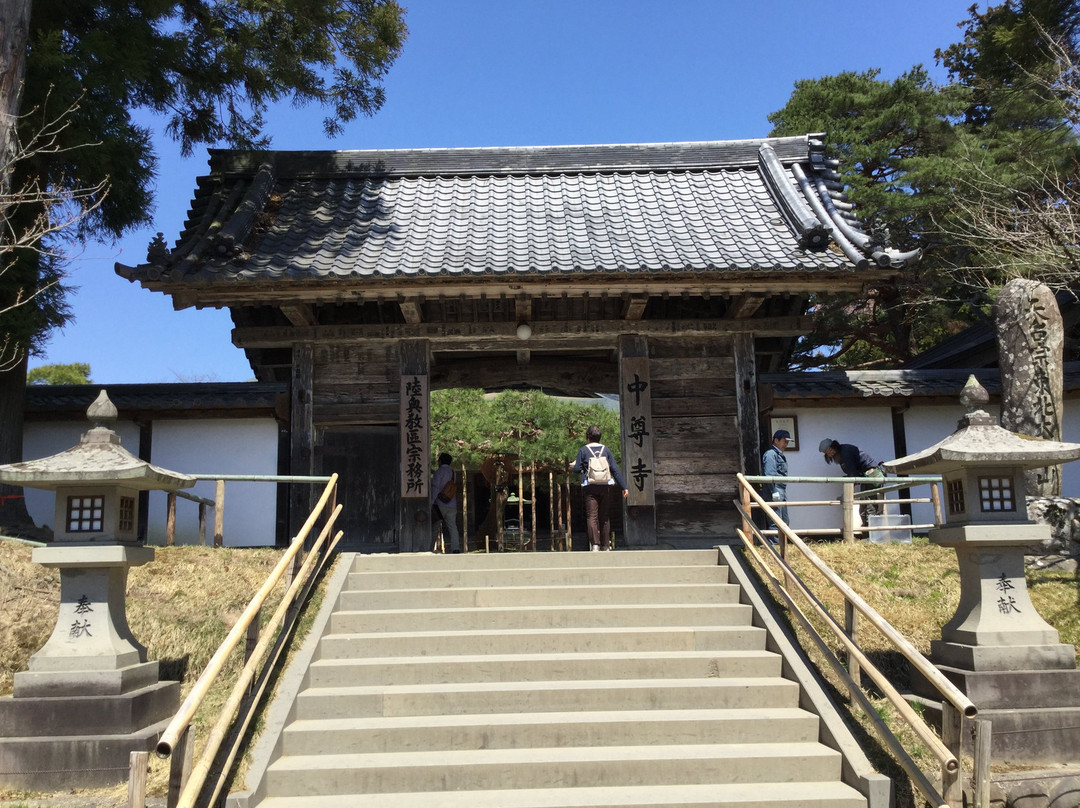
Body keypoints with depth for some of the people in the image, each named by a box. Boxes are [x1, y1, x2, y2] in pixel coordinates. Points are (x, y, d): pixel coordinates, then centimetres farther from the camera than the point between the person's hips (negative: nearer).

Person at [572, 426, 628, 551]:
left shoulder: (583, 450, 3)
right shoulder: (606, 449, 10)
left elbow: (577, 468, -1)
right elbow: (615, 469, 5)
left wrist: (575, 464, 23)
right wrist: (624, 486, 5)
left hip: (590, 486, -2)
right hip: (606, 485, 2)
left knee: (592, 516, -4)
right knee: (605, 517, 10)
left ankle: (595, 544, -17)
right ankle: (605, 545, 13)